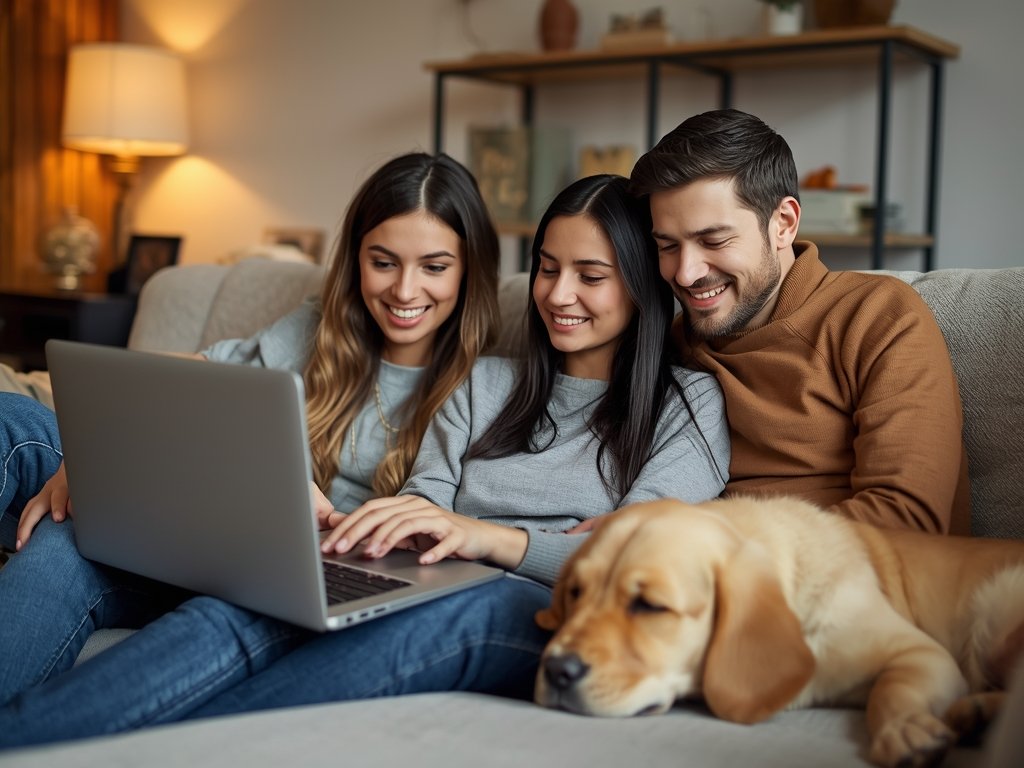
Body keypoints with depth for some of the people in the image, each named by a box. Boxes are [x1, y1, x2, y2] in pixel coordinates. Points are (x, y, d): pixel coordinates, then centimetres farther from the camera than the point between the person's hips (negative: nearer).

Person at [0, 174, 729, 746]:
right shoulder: (484, 382, 26)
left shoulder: (690, 401, 13)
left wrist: (486, 535, -17)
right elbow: (420, 510, 14)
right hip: (427, 597, 5)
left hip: (541, 617, -4)